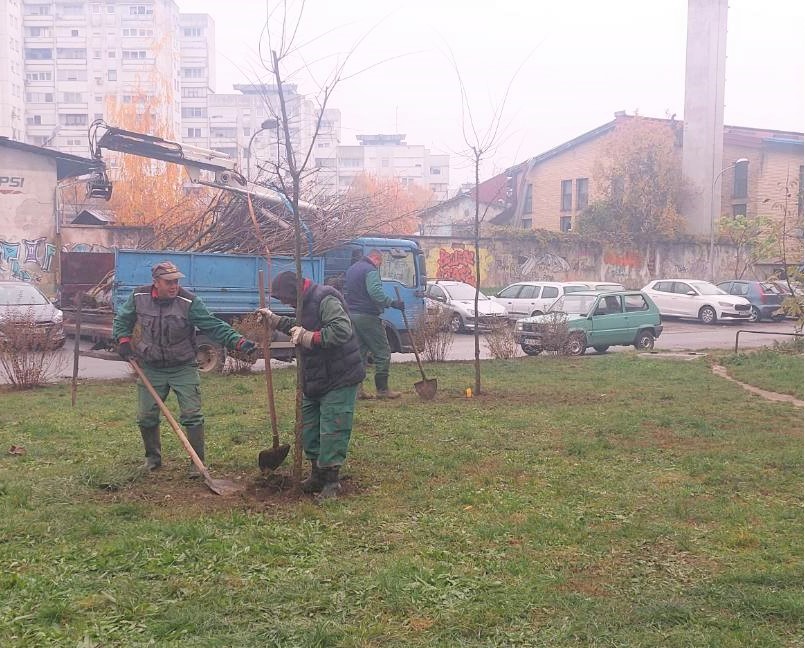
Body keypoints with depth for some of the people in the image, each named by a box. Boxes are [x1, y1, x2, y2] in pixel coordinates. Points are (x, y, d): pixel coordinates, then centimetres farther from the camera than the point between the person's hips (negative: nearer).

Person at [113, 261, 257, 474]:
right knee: (146, 417, 10)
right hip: (151, 368, 3)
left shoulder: (189, 302, -17)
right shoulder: (138, 297, -7)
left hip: (183, 368, -3)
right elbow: (122, 319, 11)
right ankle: (153, 458, 32)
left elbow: (214, 326, -21)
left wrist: (238, 341, -33)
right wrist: (123, 340, -5)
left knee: (192, 415, -6)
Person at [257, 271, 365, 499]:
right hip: (315, 381, 10)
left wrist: (308, 337, -28)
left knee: (332, 430, -7)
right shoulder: (306, 304, 13)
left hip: (339, 379, -10)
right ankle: (317, 475, 27)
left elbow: (342, 331, -33)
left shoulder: (325, 300, -19)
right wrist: (273, 319, 32)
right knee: (308, 428, 15)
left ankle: (331, 481, 4)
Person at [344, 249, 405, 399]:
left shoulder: (352, 269, 20)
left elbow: (347, 292, 29)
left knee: (359, 352, 12)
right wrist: (392, 303, -26)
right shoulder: (371, 270, -10)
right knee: (382, 353, -2)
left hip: (351, 315, 9)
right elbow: (375, 292, -26)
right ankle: (382, 389, -1)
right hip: (367, 316, -9)